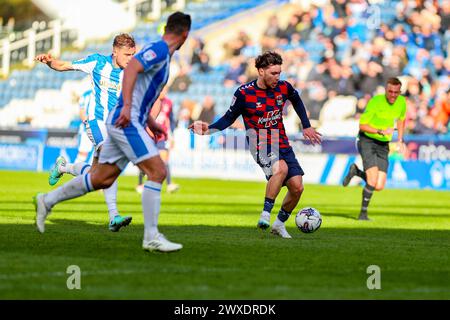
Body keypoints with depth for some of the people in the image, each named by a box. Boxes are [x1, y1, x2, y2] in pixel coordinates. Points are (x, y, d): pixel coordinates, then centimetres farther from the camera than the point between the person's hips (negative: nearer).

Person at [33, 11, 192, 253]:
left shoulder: (163, 54, 19)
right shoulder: (159, 49, -11)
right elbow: (132, 67, -26)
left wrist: (150, 122, 30)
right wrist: (127, 106, -34)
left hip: (124, 122, 10)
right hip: (127, 122, -10)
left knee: (102, 179, 13)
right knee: (157, 172, -13)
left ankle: (47, 200, 25)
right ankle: (151, 237, -12)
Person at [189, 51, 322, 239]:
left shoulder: (284, 88, 0)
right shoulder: (244, 93, -11)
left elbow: (297, 101, 23)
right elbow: (230, 118, 0)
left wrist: (306, 126, 24)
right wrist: (209, 129, -14)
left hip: (282, 145, 5)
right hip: (260, 146, -5)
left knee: (297, 187, -5)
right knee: (281, 168, -36)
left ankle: (279, 224, 17)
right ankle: (265, 214, -27)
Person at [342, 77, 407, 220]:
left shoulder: (402, 102, -1)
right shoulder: (375, 101, -17)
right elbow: (362, 125, -16)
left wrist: (400, 140, 15)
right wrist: (381, 131, -29)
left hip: (383, 145, 5)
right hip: (367, 140, -5)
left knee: (379, 187, -4)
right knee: (373, 180, -21)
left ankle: (356, 171, 24)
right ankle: (363, 213, -4)